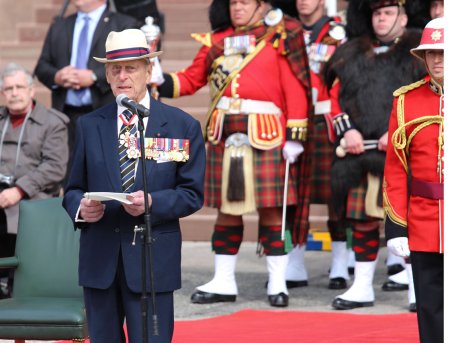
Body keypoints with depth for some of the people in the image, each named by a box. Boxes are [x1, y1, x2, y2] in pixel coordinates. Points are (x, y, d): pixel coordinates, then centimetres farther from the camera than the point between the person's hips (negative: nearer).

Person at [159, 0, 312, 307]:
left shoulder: (279, 38, 1)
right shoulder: (217, 40, 13)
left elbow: (295, 90, -4)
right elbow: (191, 79, 14)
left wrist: (295, 137, -11)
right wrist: (160, 83, -5)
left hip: (266, 135, -4)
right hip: (224, 135, 4)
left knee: (271, 209, -1)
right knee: (227, 209, 8)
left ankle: (278, 284, 5)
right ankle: (223, 282, 16)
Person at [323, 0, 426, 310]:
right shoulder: (353, 54, 16)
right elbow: (335, 97, 13)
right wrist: (347, 130, -4)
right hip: (360, 150, 4)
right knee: (363, 219, 7)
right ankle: (362, 287, 14)